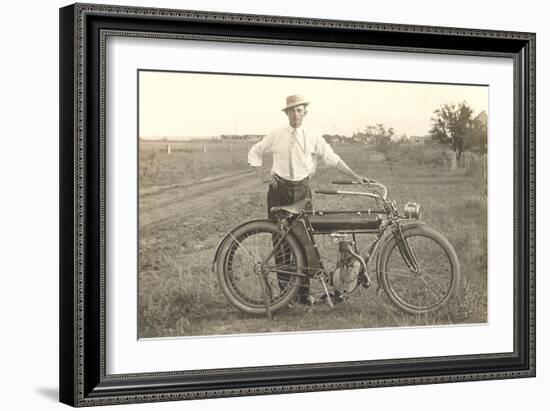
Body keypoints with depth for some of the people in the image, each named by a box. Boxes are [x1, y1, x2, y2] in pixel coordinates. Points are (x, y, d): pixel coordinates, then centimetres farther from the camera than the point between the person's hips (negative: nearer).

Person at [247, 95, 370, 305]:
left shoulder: (313, 138, 3)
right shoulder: (276, 136, 3)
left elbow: (332, 158, 4)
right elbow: (254, 152, 13)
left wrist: (355, 176, -2)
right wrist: (261, 173, 0)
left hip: (302, 189, 0)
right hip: (279, 189, 0)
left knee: (304, 238, -4)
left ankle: (303, 290, 3)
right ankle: (284, 287, 10)